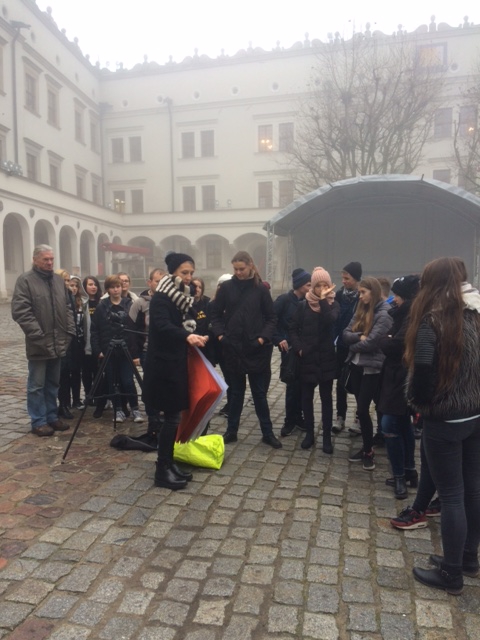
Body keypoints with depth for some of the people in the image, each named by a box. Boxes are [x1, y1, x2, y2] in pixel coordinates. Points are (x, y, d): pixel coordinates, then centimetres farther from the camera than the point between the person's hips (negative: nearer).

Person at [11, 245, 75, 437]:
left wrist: (70, 331, 6)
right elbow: (20, 311, -15)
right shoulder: (25, 280, -8)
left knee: (53, 384, 16)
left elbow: (67, 308, 16)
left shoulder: (59, 280, 12)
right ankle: (39, 422, 14)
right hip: (39, 344, -6)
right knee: (37, 385, 4)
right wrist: (38, 334, -18)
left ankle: (52, 417, 27)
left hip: (58, 343, 6)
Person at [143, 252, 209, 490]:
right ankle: (161, 470, 6)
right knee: (171, 417, -5)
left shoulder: (182, 297, 12)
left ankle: (169, 463, 23)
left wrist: (195, 337, -6)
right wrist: (187, 336, -45)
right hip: (163, 365, -8)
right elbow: (162, 326, -30)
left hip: (178, 363, 8)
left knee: (174, 416, 12)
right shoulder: (160, 297, -14)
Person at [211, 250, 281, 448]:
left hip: (255, 349, -1)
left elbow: (271, 318, 2)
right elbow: (216, 314, 6)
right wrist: (220, 334, -7)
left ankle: (267, 433, 19)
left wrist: (263, 337, -10)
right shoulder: (226, 287, 1)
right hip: (233, 347, 1)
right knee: (235, 391, 12)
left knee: (259, 392, 8)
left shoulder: (261, 289, 0)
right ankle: (231, 431, 24)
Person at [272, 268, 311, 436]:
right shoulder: (284, 299, -8)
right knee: (293, 383, -2)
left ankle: (297, 417, 23)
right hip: (289, 348, -4)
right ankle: (290, 420, 13)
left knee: (302, 383, 7)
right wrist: (278, 339, -11)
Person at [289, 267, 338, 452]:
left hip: (326, 358, -1)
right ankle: (309, 433, 22)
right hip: (307, 358, 1)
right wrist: (299, 347, -9)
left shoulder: (333, 304, 1)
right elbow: (293, 329, 2)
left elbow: (330, 321, -21)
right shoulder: (303, 305, 1)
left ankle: (327, 437, 15)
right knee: (306, 397, 8)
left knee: (326, 398, 7)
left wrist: (323, 299, -21)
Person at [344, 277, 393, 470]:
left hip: (372, 368, -7)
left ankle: (369, 451, 15)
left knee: (362, 410, -3)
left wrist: (353, 345, -4)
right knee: (361, 409, 12)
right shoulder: (361, 311, 10)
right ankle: (366, 448, 26)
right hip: (356, 365, 7)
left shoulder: (384, 314, -13)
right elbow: (346, 334, 3)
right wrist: (359, 336, -16)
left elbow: (371, 343, -21)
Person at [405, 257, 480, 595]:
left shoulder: (433, 322, -17)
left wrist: (418, 401, -2)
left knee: (451, 495, 4)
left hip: (445, 420, -7)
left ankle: (451, 574, 19)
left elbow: (423, 374, -20)